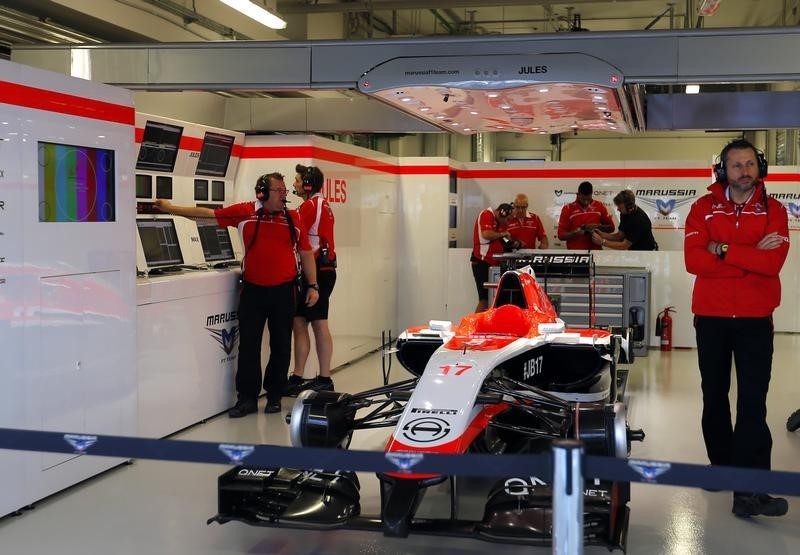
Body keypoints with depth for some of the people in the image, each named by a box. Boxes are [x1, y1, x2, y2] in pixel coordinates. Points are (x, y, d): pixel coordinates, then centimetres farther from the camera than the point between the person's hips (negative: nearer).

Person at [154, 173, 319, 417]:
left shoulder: (293, 218, 2)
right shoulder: (244, 212, -1)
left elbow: (306, 253, 6)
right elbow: (208, 214, 4)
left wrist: (313, 285, 2)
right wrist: (171, 208, 4)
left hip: (283, 291, 0)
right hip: (253, 290, 0)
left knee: (281, 346, 8)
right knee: (248, 345, 4)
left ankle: (274, 395, 22)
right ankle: (247, 398, 14)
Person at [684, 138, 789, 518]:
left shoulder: (774, 211, 2)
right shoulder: (704, 209, 2)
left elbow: (773, 262, -15)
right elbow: (693, 260, -13)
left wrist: (722, 249, -17)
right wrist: (750, 259, -15)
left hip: (755, 319, -1)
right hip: (711, 316, 2)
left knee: (753, 402, -8)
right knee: (714, 396, 14)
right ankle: (722, 464, 31)